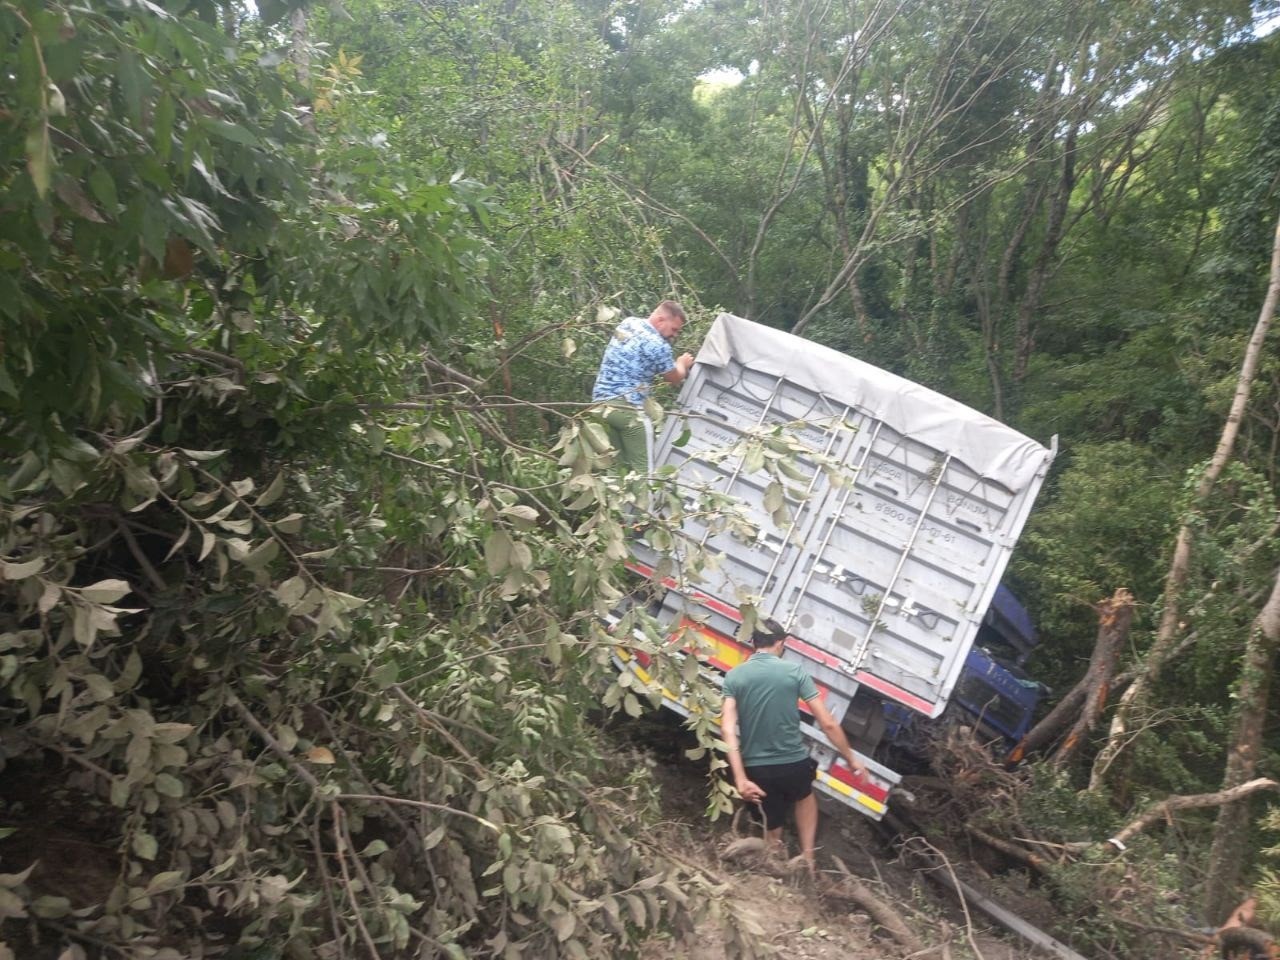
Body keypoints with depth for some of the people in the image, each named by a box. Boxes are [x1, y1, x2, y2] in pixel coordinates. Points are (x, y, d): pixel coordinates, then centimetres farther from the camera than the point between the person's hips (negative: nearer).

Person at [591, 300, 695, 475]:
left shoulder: (627, 323, 11)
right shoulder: (657, 345, -13)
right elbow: (674, 378, 3)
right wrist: (682, 364, 24)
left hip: (601, 402, 8)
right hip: (626, 407, -8)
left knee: (618, 466, 12)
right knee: (643, 469, -4)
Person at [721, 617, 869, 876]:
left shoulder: (734, 676, -2)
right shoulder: (795, 671, -6)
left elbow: (728, 729, -13)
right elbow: (827, 723, -7)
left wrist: (740, 779, -16)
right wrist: (851, 758, 5)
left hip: (757, 768, 0)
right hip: (794, 763, 0)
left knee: (772, 822, 25)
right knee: (805, 796, 34)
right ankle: (807, 858, 29)